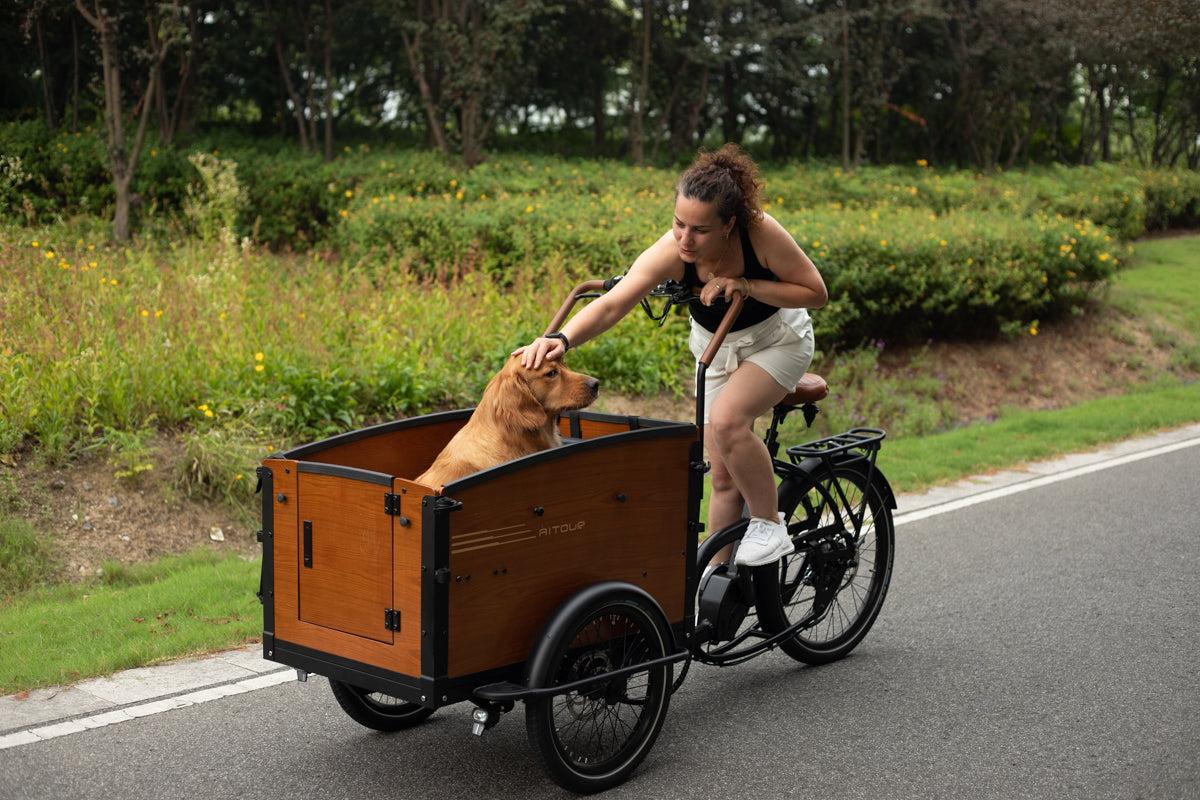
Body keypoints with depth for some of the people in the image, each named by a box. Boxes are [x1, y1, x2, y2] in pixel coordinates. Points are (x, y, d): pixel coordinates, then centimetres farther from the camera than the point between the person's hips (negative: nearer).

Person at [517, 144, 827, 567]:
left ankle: (770, 525, -11)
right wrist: (561, 338, -59)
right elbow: (611, 303, -41)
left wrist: (746, 286, -35)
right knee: (723, 474, 4)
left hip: (778, 338, -3)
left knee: (726, 419, -30)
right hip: (715, 346, 3)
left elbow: (816, 293, -23)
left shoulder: (761, 232, -33)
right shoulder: (670, 253, -31)